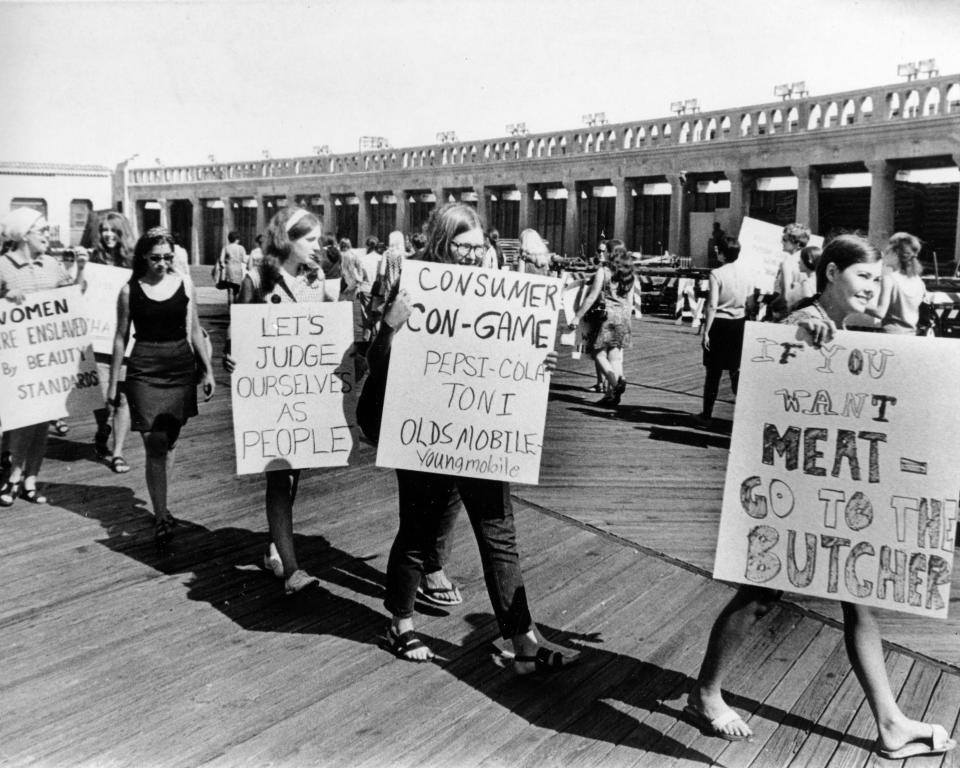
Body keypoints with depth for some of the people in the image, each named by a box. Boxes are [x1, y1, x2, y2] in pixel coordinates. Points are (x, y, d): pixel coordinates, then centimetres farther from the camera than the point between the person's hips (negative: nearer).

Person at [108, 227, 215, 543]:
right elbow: (121, 337, 4)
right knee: (154, 446, -7)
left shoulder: (184, 284, 3)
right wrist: (113, 382, 5)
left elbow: (194, 331, 10)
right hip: (144, 371, -3)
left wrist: (208, 369, 9)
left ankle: (160, 505, 27)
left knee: (170, 441, 12)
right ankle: (161, 518, 0)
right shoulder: (129, 291, -2)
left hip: (181, 368, 3)